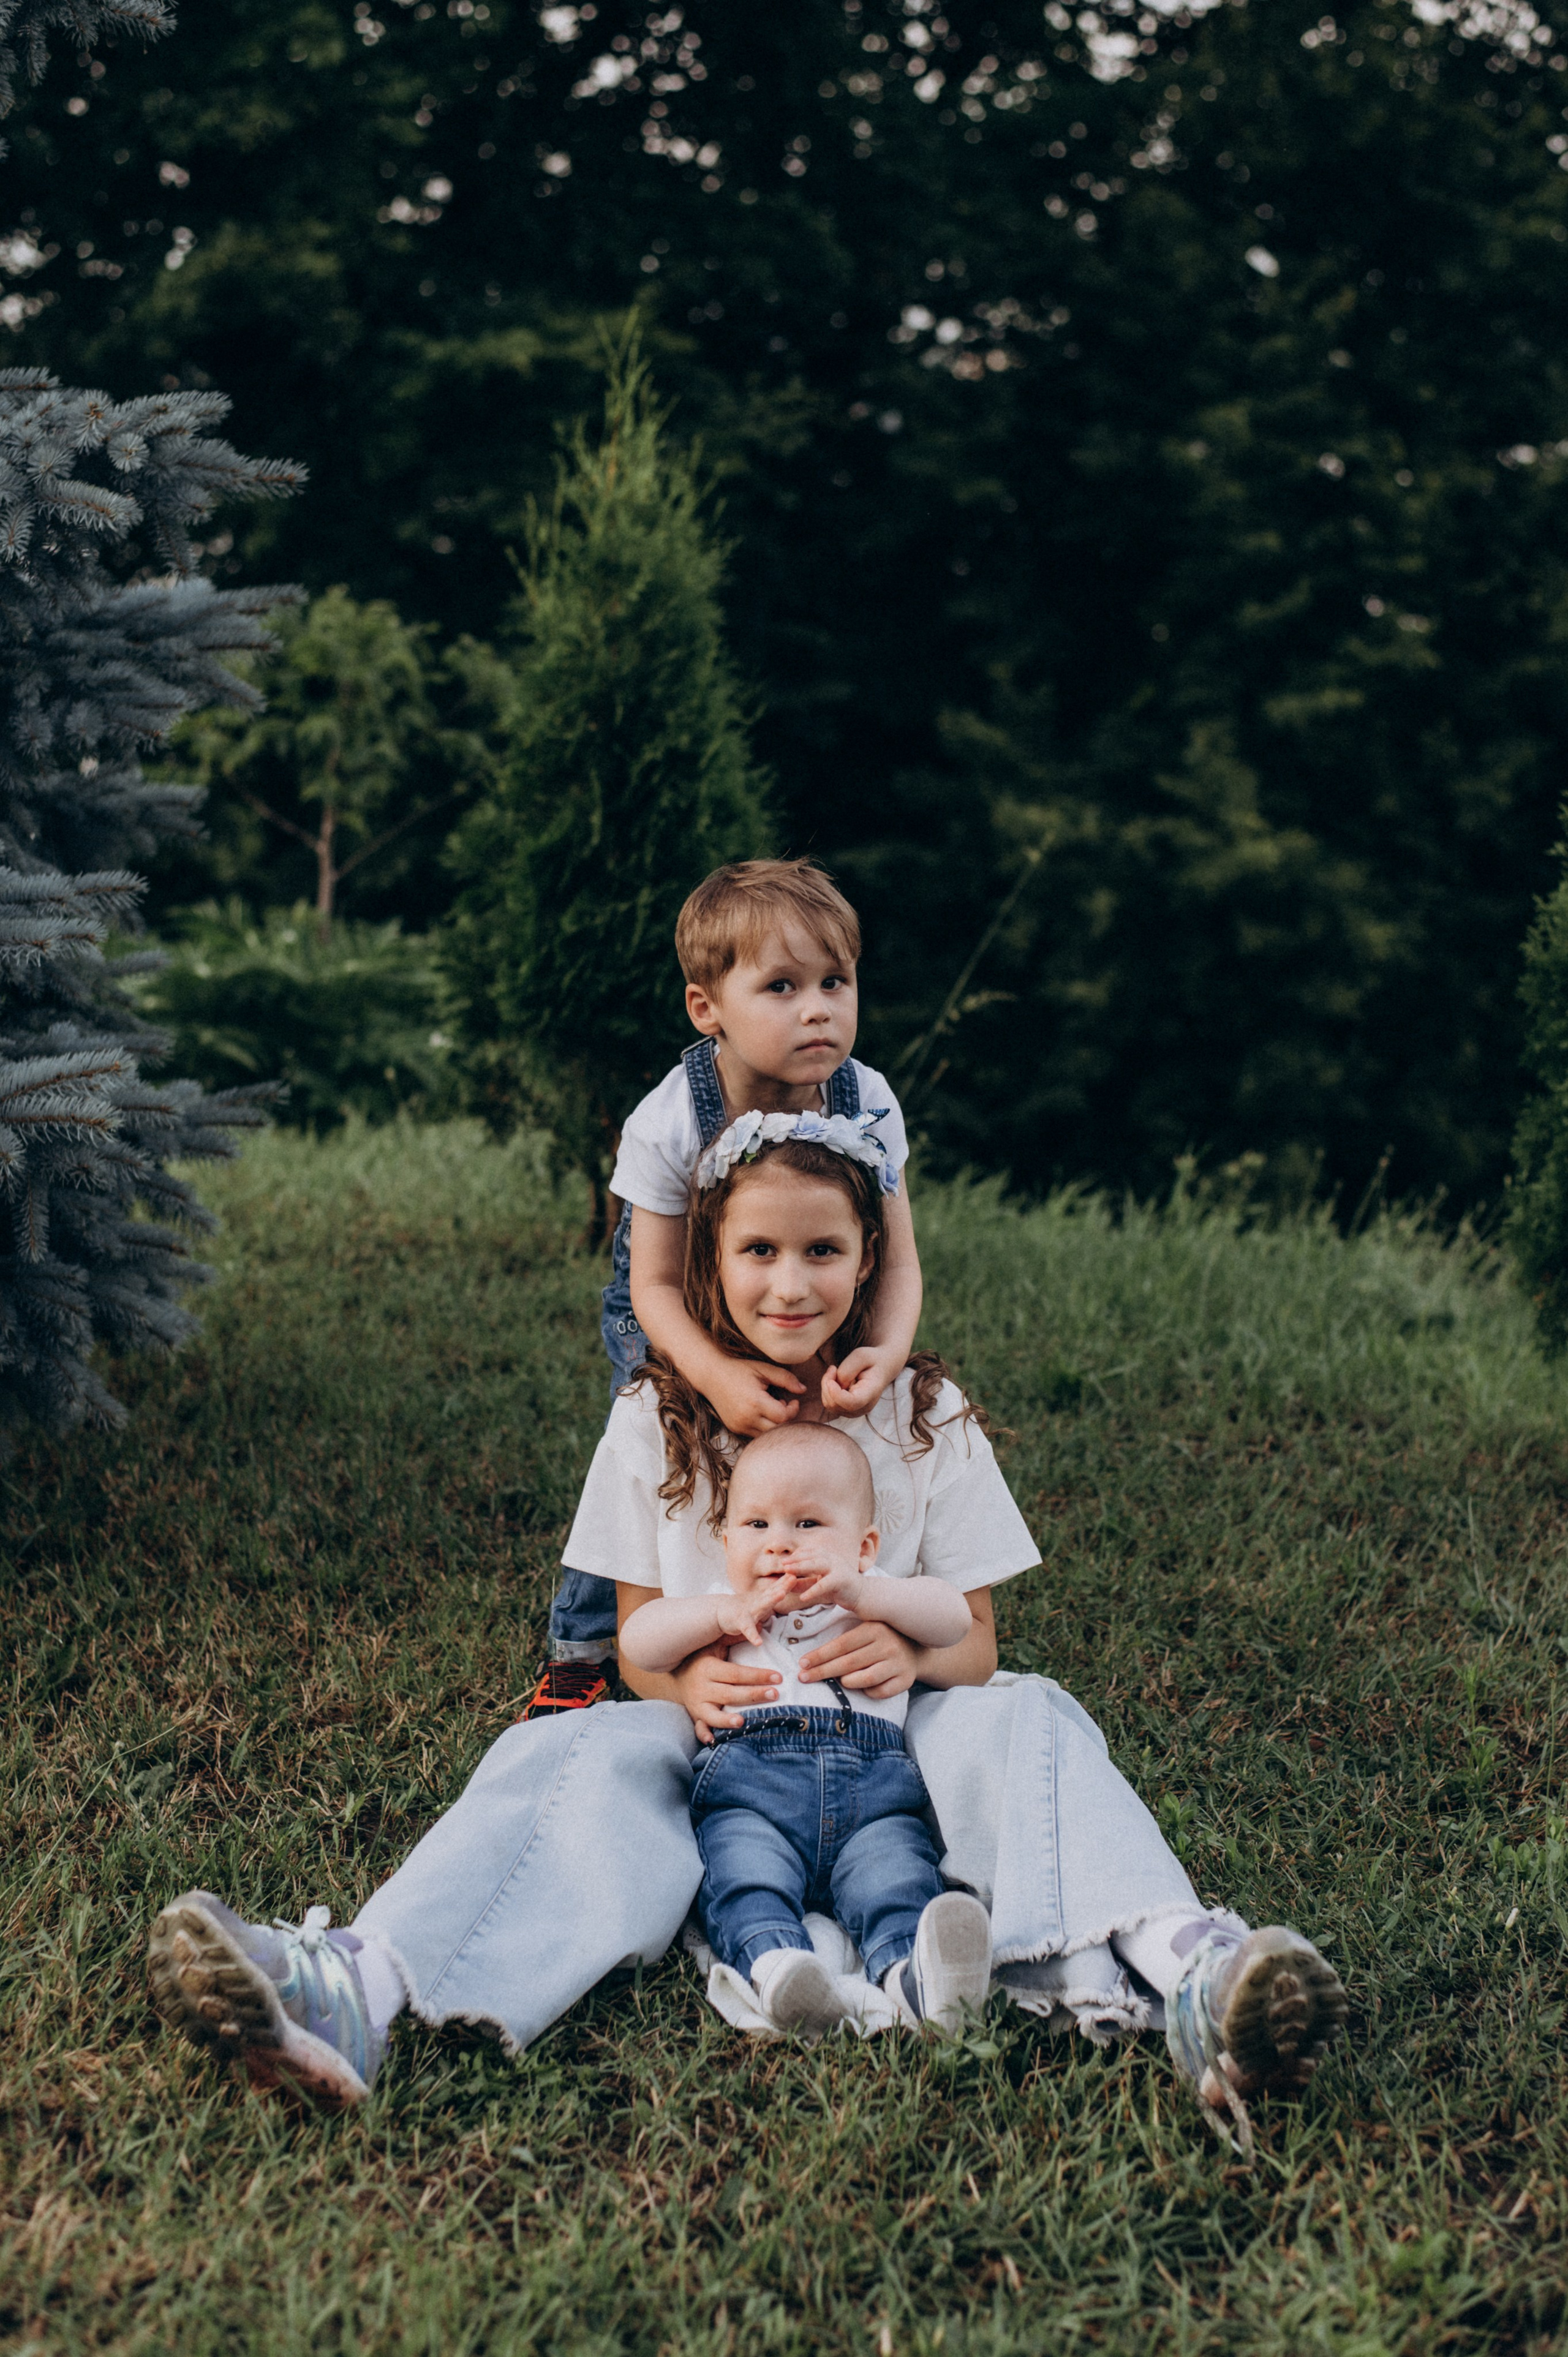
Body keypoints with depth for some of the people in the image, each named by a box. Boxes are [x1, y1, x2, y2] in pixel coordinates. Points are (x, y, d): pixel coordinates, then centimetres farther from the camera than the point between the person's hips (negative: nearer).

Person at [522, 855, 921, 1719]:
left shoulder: (866, 1107, -26)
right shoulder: (667, 1127, -34)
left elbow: (896, 1261, -21)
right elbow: (655, 1288, -28)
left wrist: (887, 1351, -42)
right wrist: (718, 1375, -46)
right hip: (675, 1324, -2)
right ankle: (581, 1646, 14)